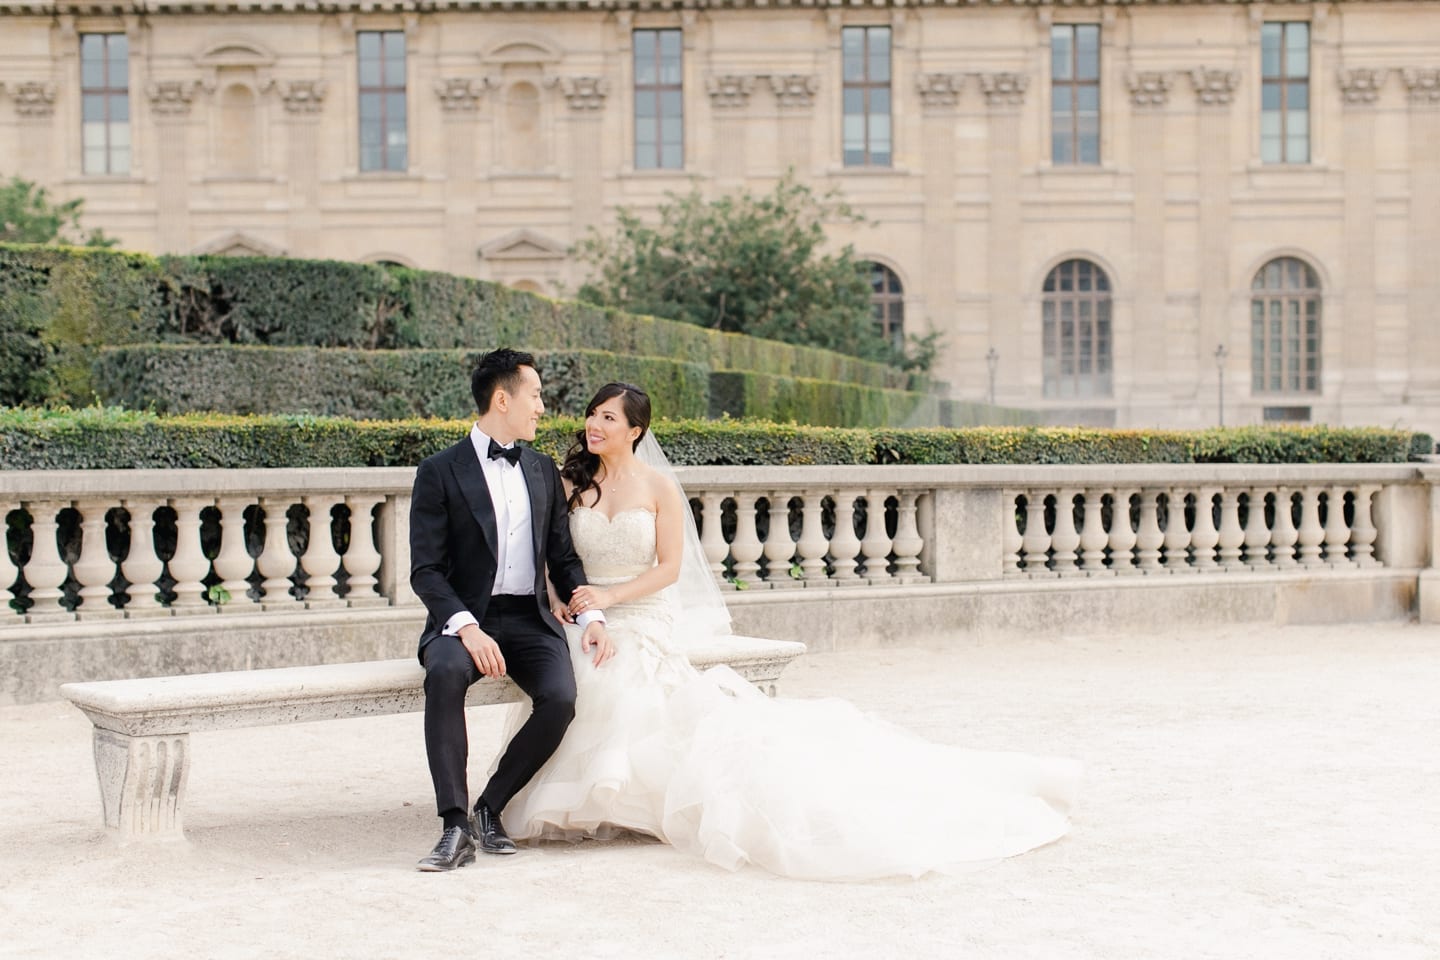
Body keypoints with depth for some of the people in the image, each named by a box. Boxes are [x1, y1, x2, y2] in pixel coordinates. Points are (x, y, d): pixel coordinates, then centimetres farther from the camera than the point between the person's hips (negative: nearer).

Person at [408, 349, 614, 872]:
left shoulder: (543, 470, 16)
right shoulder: (440, 472, 0)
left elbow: (563, 558, 16)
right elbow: (425, 570, -6)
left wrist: (591, 616, -3)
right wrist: (467, 628, -23)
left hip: (531, 620, 3)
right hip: (465, 618, -3)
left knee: (560, 698, -26)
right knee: (444, 673, -36)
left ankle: (490, 808, -6)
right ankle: (455, 826, -31)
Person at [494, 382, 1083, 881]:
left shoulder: (657, 486, 1)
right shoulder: (570, 486, 9)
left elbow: (668, 567, -3)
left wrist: (609, 596, -16)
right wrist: (560, 603, -12)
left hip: (648, 628, -2)